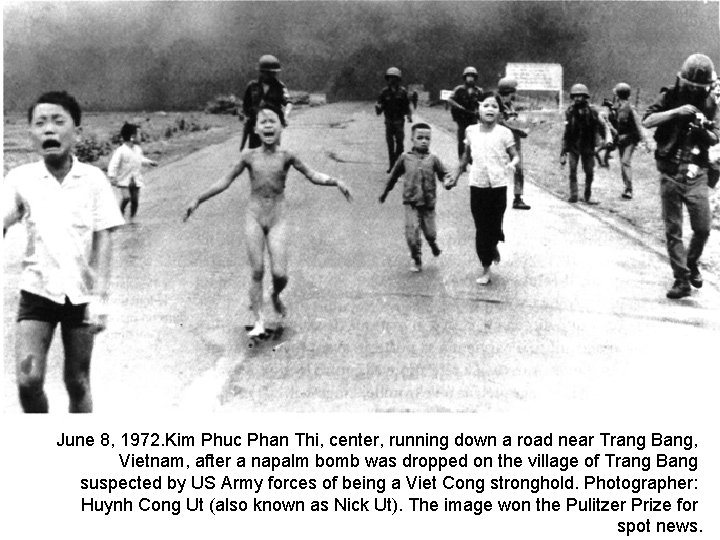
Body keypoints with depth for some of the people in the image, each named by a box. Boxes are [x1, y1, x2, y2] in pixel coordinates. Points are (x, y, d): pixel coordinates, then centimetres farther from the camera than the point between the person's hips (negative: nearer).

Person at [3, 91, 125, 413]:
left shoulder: (93, 179, -4)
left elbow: (103, 239, -5)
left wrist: (99, 297, -12)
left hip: (81, 293, 0)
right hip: (37, 290, 0)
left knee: (77, 383, 8)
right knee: (28, 379, -11)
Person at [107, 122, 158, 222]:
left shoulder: (138, 149, 8)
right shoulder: (121, 151, -13)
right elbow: (113, 164, -16)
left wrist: (150, 162, 19)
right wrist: (112, 177, -25)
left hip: (136, 180, 6)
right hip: (124, 180, -6)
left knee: (135, 200, 1)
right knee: (126, 197, -19)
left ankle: (132, 218, 16)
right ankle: (121, 213, 6)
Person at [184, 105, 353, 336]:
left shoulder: (286, 156, -2)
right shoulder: (249, 156, -1)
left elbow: (313, 176, 2)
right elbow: (225, 181, 7)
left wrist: (335, 182, -14)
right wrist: (197, 200, 5)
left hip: (277, 219, 0)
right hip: (254, 217, 1)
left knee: (279, 273, -7)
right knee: (257, 271, -2)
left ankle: (276, 296, 28)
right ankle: (258, 322, 6)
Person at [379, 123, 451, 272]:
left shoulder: (433, 159, -3)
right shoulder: (405, 158, -1)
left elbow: (443, 174, 2)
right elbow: (393, 176, 11)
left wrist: (447, 180, -23)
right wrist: (385, 192, 19)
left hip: (428, 203, 1)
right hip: (411, 203, -1)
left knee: (430, 231, 10)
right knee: (412, 232, -8)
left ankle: (433, 244, 46)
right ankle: (417, 261, 10)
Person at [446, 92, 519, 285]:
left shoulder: (504, 133, -5)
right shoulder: (471, 131, 3)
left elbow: (515, 155, -3)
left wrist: (512, 164, -25)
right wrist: (455, 177, 19)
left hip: (498, 185, -2)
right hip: (477, 184, 2)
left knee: (494, 226, 2)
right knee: (481, 228, 3)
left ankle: (493, 247, 39)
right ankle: (486, 269, 13)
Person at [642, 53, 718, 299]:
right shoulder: (670, 96, -1)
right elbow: (647, 121, -13)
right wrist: (676, 111, -23)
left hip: (696, 174, 2)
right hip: (670, 173, -2)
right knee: (673, 230, 1)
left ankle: (692, 263, 29)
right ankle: (682, 280, 9)